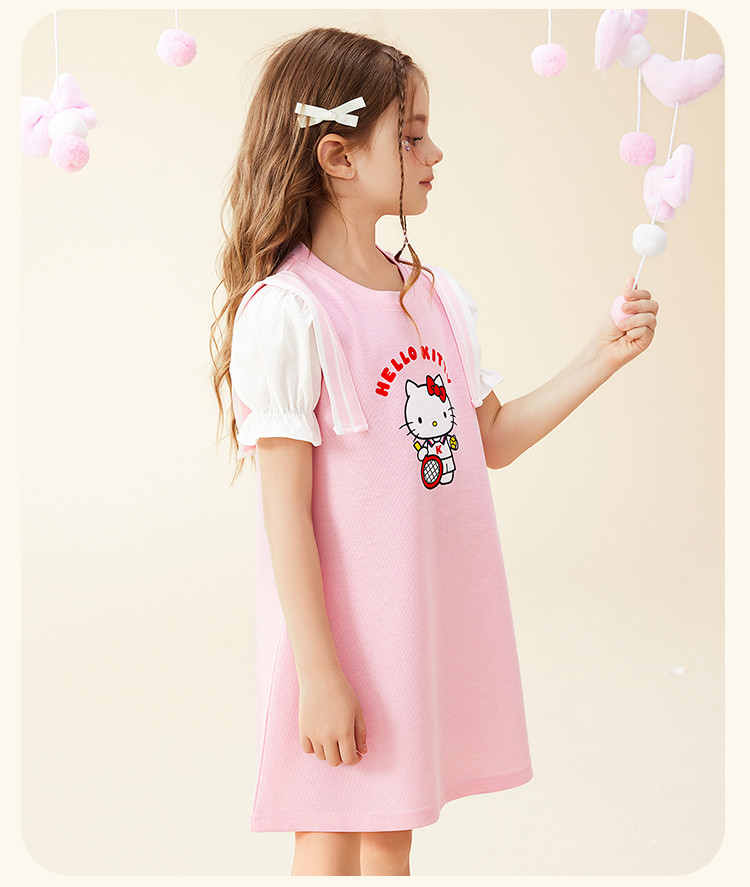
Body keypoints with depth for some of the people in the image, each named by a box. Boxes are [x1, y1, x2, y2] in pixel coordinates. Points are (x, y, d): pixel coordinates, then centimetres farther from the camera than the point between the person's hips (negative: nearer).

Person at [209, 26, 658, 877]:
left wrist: (599, 359, 2)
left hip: (432, 615, 6)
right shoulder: (287, 313, -18)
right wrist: (318, 674, -16)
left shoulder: (438, 293, 5)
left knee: (394, 824, 21)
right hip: (344, 627, -6)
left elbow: (492, 441, 12)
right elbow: (285, 510, -17)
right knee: (332, 836, 12)